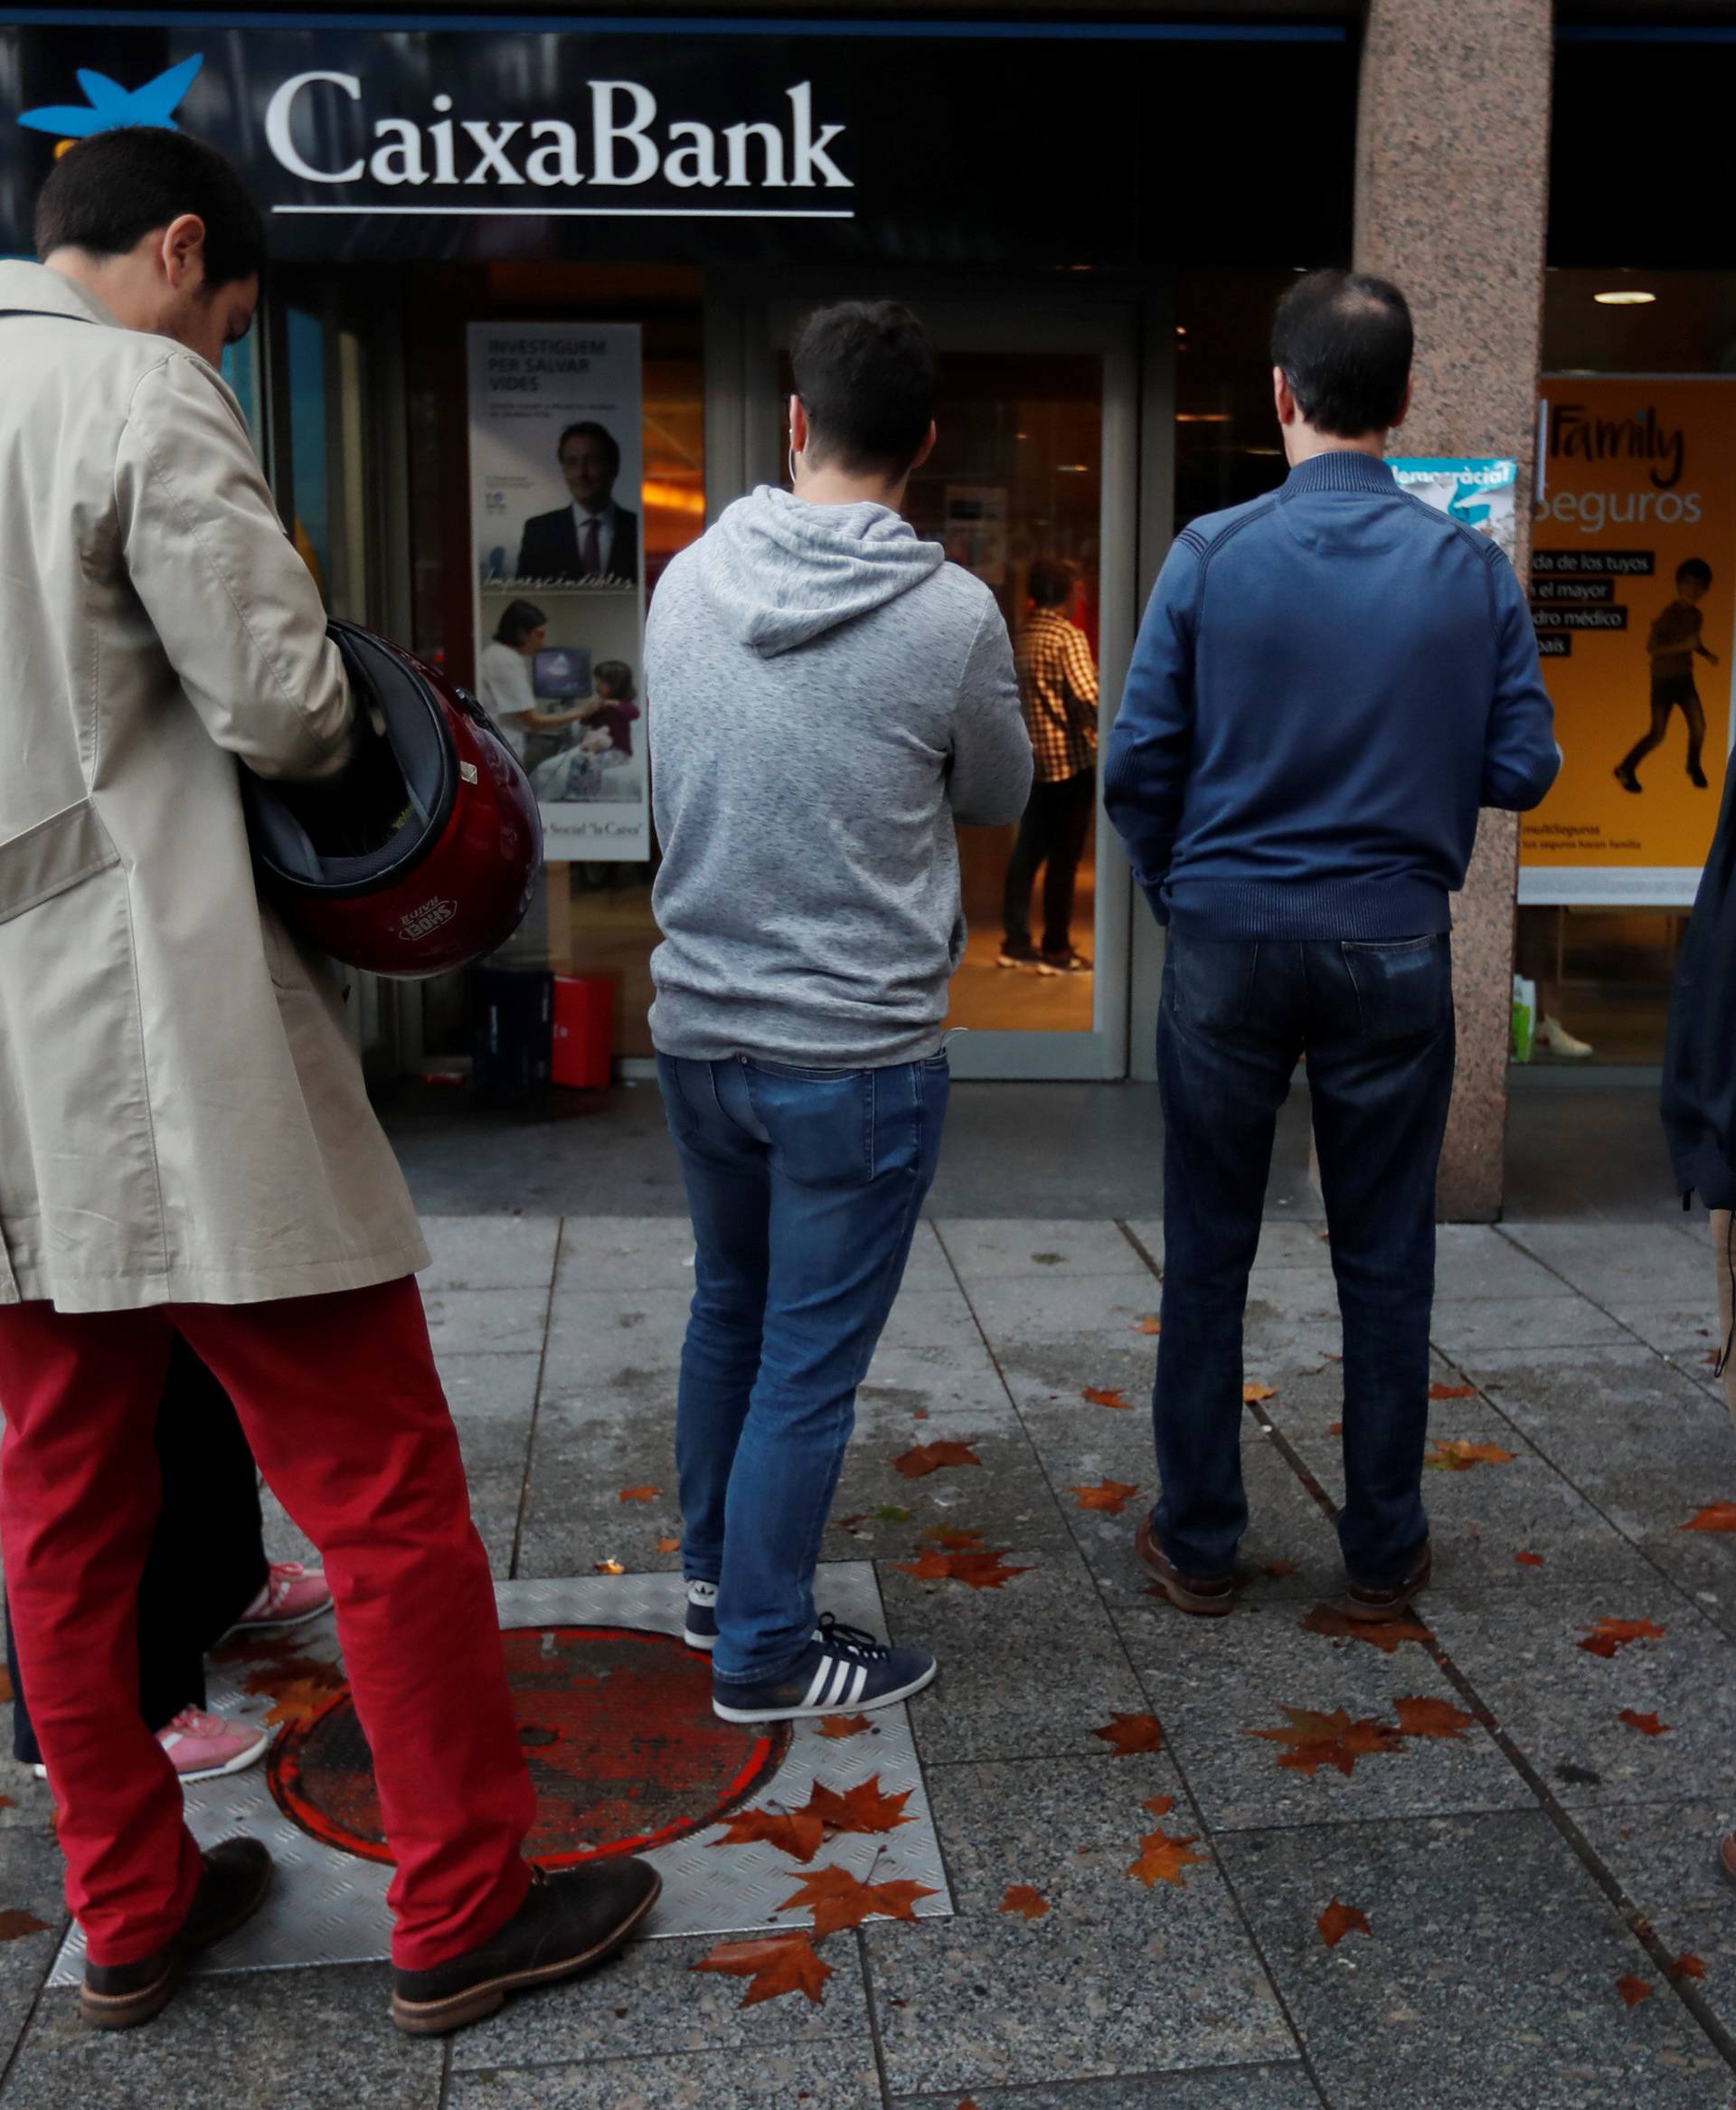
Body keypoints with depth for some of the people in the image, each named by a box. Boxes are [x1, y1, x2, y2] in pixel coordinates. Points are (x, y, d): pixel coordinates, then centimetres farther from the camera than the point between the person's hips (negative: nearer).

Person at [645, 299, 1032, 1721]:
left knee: (729, 1306, 23)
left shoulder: (688, 580, -1)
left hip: (697, 1026, 5)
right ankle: (763, 1652, 18)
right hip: (858, 1046, -5)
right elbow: (1000, 798, 3)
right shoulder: (954, 615, -15)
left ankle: (713, 1571, 38)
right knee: (811, 1361, 6)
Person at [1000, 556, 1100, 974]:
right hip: (1070, 759, -7)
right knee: (1064, 857, -1)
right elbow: (1087, 696, -20)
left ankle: (1016, 942, 16)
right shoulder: (1068, 636, -13)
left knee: (1028, 850, 13)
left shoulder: (1023, 637, 8)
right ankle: (1056, 950, 3)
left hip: (1033, 758, 7)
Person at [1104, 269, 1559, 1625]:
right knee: (1386, 1260, 12)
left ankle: (1199, 1542, 21)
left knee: (1210, 1255, 10)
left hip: (1230, 940, -1)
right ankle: (1384, 1551, 23)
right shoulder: (1474, 568, -3)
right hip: (1396, 945, 1)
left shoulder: (1213, 556, -7)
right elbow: (1525, 768, -1)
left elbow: (1138, 766, -5)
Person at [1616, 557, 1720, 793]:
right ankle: (1625, 769, 18)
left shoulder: (1695, 615, 0)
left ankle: (1693, 767, 17)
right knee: (1657, 735, -2)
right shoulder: (1668, 613, -20)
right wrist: (1682, 646, -31)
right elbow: (1651, 648, -23)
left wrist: (1708, 654, -2)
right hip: (1663, 680, -5)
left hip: (1684, 679, 5)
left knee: (1698, 725, -9)